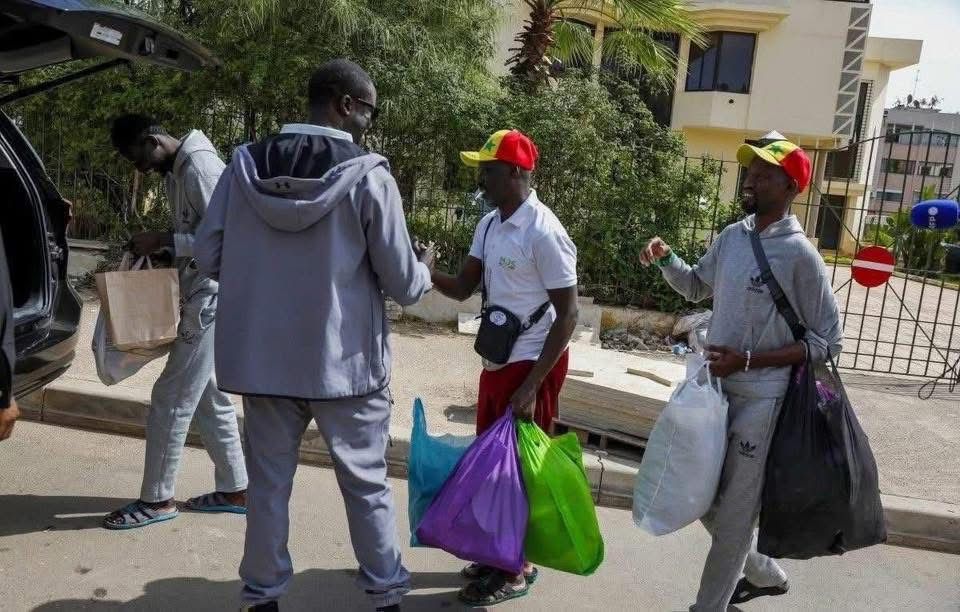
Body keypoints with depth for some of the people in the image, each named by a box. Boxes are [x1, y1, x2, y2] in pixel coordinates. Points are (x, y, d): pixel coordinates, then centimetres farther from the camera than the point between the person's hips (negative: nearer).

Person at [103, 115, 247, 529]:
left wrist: (163, 241, -19)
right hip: (200, 298, 10)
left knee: (171, 399, -3)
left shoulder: (200, 167, -16)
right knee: (209, 398, 14)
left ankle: (157, 499, 10)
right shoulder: (176, 170, 15)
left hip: (212, 299, -10)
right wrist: (159, 246, 7)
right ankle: (234, 490, 23)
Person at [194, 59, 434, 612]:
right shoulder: (368, 175, -13)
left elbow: (210, 256, 3)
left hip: (261, 359, 3)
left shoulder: (245, 165, -3)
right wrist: (425, 268, 14)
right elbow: (402, 286, -9)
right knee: (368, 484, 14)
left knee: (268, 483, 17)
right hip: (346, 361, -3)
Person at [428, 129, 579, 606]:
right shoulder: (488, 225, 6)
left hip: (532, 366, -8)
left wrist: (531, 385, -21)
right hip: (497, 361, 8)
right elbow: (464, 288, 8)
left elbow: (567, 314, -18)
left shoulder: (544, 233, -19)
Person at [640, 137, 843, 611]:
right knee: (704, 498, 18)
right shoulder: (731, 237, 4)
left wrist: (748, 359, -19)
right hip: (715, 389, 7)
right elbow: (697, 286, 21)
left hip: (759, 402, -7)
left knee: (735, 515, 5)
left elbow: (827, 341, -12)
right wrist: (665, 258, 2)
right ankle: (763, 574, 42)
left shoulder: (800, 255, -15)